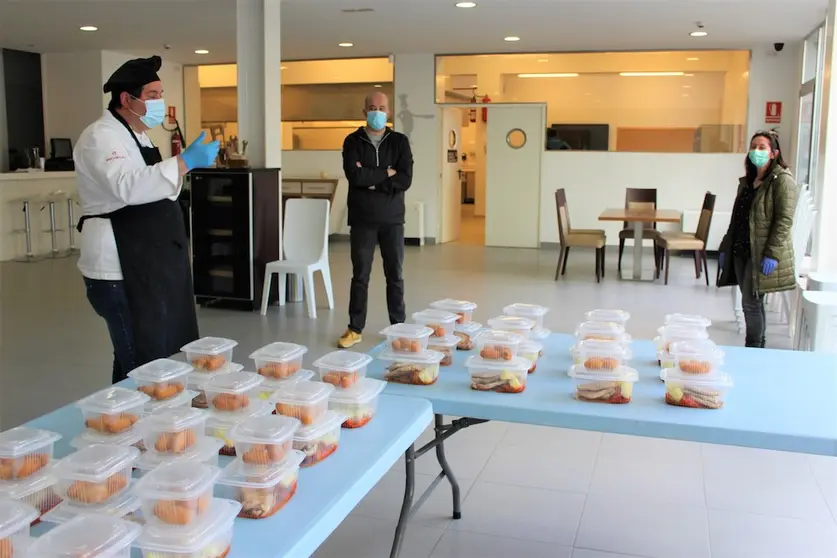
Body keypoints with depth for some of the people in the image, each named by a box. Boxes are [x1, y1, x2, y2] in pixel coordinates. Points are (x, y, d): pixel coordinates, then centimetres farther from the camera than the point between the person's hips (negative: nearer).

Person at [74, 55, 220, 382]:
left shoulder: (136, 136, 18)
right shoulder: (101, 137, -14)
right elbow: (128, 187, -32)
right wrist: (184, 162, -34)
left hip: (147, 265, 10)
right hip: (121, 270, -10)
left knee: (160, 355, 12)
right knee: (141, 365, -8)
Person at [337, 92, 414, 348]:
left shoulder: (400, 141, 2)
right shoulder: (353, 141, 1)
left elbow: (405, 180, -10)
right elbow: (355, 176, -16)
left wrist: (372, 180, -13)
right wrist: (386, 173, -11)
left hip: (392, 219, 1)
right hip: (362, 219, 0)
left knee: (395, 276, 7)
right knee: (360, 276, 6)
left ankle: (398, 327, 18)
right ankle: (355, 329, 15)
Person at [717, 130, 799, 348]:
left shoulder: (782, 180, -8)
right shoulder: (747, 181, 16)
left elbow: (784, 220, -15)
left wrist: (772, 254, -22)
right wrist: (725, 248, 16)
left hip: (762, 255, -7)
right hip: (741, 251, 7)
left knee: (751, 303, -8)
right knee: (753, 303, 12)